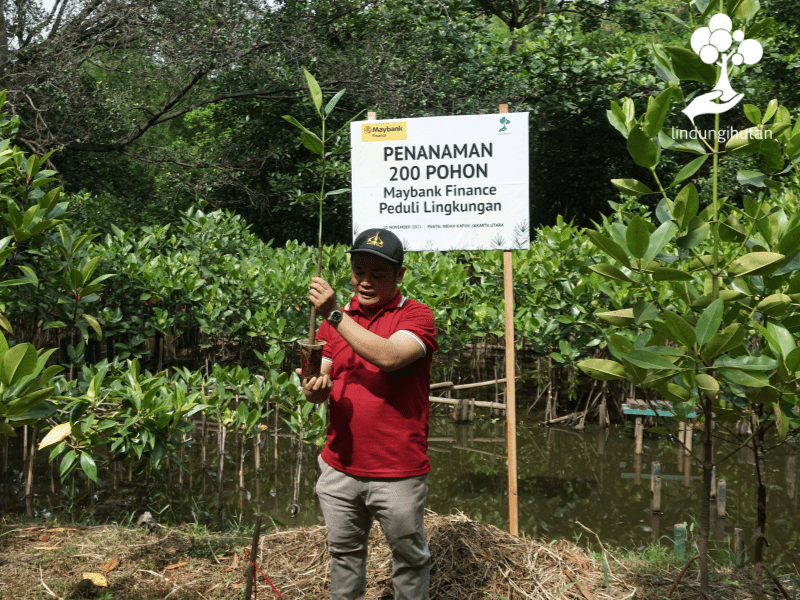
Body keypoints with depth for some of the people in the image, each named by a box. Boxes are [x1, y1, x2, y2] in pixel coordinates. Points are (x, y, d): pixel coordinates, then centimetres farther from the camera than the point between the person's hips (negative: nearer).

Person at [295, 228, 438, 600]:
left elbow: (389, 357, -27)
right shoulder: (335, 320, 9)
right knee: (344, 552, 18)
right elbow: (321, 380, 8)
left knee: (409, 556, 10)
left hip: (397, 472, -5)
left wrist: (335, 315, -24)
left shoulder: (416, 316, -8)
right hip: (340, 468, 5)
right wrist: (315, 388, -16)